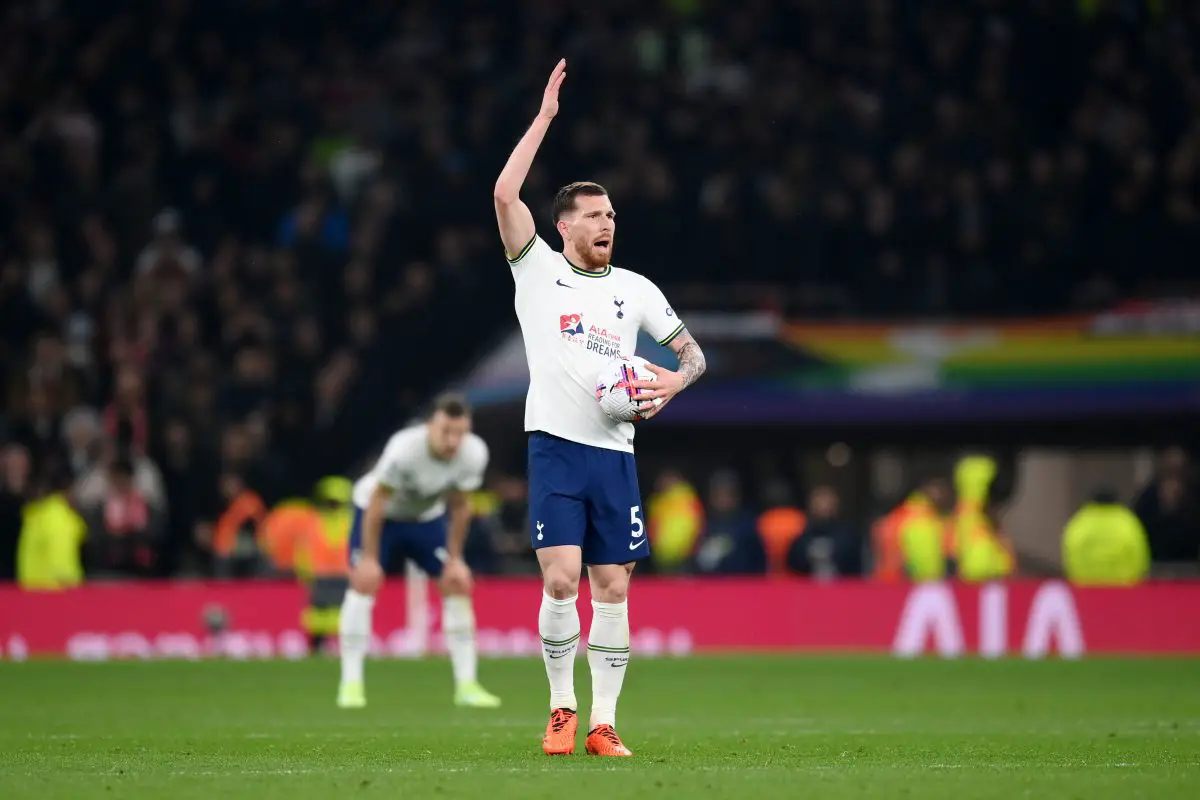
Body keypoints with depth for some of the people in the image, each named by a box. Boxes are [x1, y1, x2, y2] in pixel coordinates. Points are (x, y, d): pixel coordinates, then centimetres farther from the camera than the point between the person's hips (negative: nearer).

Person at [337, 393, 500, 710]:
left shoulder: (474, 454, -24)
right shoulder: (404, 450, -39)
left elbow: (459, 506, -8)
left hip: (426, 516, 4)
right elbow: (376, 504, -29)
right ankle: (351, 684, -16)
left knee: (458, 584, -5)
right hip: (379, 510, -4)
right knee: (364, 582, -20)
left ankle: (466, 685, 1)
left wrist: (455, 559, -5)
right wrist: (369, 558, -26)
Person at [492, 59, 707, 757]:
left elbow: (694, 353, 16)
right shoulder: (538, 269, 3)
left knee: (613, 590, 0)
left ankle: (604, 724, 5)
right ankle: (562, 709, 3)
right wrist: (546, 117, -9)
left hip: (615, 453, 3)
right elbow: (505, 194, -10)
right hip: (555, 446, -3)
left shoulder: (636, 290, 12)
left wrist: (673, 381, -7)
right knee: (561, 581, -14)